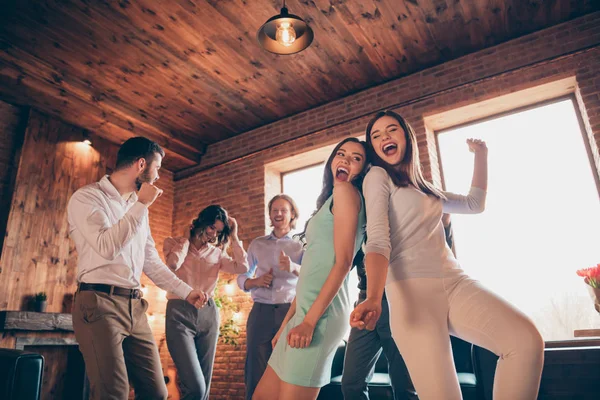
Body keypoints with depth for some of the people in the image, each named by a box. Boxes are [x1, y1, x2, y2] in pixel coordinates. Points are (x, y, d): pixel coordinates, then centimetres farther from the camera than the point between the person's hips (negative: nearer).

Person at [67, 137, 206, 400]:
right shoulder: (87, 197, -4)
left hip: (135, 307, 7)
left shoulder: (138, 207, 18)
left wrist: (185, 291, 15)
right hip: (99, 304, -7)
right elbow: (108, 247, -20)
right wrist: (142, 205, -14)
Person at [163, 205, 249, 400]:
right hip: (179, 314, -4)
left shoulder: (217, 252, 13)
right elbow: (173, 264, -18)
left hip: (208, 315, 4)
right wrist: (187, 238, -4)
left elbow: (242, 267, -3)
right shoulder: (173, 243, 5)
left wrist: (233, 236, 0)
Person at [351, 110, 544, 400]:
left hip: (455, 282, 6)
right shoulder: (377, 176, 3)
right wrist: (373, 298, -27)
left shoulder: (423, 187, 23)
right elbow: (378, 240, -11)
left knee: (527, 340, -17)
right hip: (411, 289, -6)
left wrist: (481, 155, 31)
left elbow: (474, 204, 34)